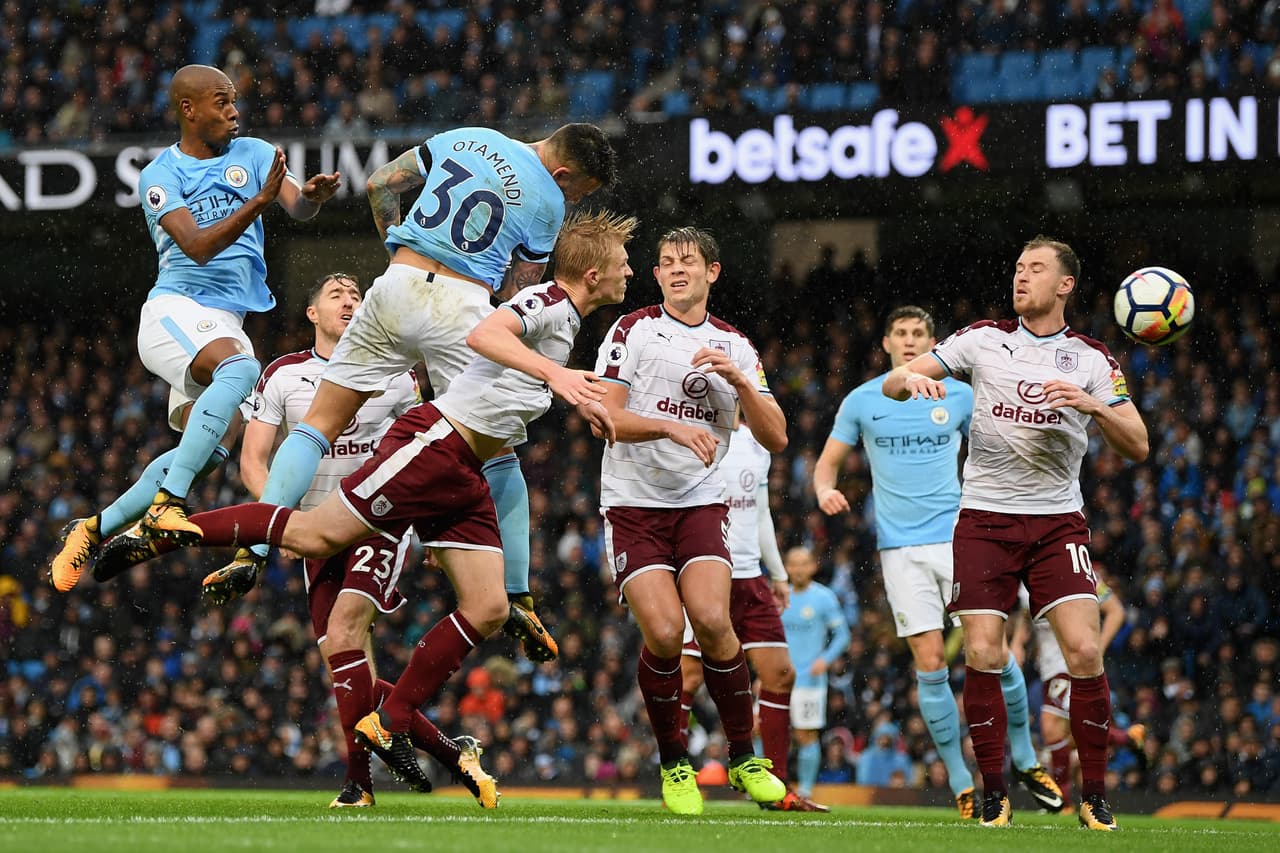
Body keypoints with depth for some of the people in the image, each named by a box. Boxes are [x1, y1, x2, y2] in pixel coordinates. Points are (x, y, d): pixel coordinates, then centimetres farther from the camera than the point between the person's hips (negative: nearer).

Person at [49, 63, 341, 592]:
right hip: (175, 308, -6)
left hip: (225, 322, 6)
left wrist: (312, 197, -30)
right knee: (241, 369, -35)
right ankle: (166, 504, -42)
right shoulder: (160, 176, -2)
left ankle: (94, 530, 21)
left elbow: (296, 208, -6)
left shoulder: (252, 154, 10)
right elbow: (197, 246, -16)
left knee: (212, 448, 6)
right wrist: (258, 202, -29)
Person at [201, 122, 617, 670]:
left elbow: (381, 186, 21)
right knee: (498, 456, 11)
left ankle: (252, 552, -6)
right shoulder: (547, 203, 4)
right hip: (463, 303, -3)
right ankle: (517, 597, 7)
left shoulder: (464, 139, 15)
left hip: (396, 289, 3)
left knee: (318, 424, 8)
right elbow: (520, 293, 9)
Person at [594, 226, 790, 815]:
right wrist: (672, 427, -24)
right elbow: (606, 417, -9)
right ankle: (673, 763, 1)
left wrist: (737, 378, -11)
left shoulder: (734, 346, 10)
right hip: (633, 504, -2)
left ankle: (744, 759, -5)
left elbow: (775, 439, 5)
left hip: (700, 503, 2)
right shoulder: (633, 332, 1)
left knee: (711, 619, -21)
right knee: (663, 631, -19)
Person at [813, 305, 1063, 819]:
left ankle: (1025, 760, 16)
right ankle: (961, 783, 3)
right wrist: (825, 490, -9)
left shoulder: (959, 396, 6)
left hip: (959, 537, 0)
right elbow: (829, 461, 13)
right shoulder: (862, 401, 6)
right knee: (930, 662, -7)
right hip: (901, 547, 0)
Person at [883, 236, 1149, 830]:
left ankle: (1094, 797, -2)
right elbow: (891, 384, 4)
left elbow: (1137, 447, -1)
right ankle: (994, 796, 2)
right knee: (983, 656, -11)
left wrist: (1095, 405, -19)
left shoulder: (1091, 360, 4)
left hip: (1058, 521, 0)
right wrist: (913, 379, -20)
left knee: (1084, 651, -14)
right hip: (985, 518, 0)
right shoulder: (983, 340, 5)